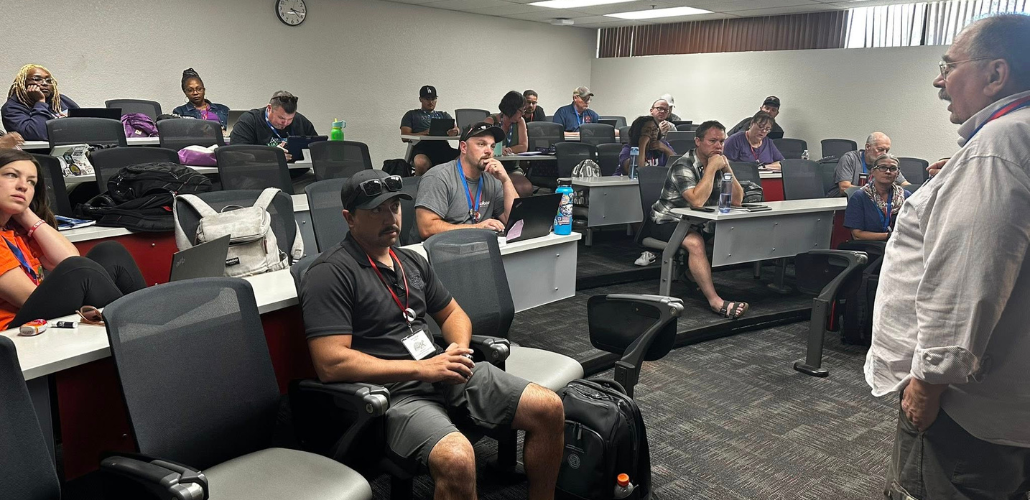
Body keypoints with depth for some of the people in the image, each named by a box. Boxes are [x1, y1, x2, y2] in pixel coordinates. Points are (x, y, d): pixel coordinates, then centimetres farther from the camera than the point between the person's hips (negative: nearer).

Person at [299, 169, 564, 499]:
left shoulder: (412, 261, 15)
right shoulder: (331, 273, -10)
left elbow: (452, 313, 24)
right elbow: (331, 364, -19)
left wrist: (458, 351, -1)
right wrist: (422, 369, -18)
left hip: (445, 373, 8)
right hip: (393, 390, -7)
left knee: (549, 409, -4)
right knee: (457, 459, -36)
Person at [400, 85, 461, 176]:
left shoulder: (444, 115, 32)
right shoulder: (411, 115, 24)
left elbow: (458, 130, 15)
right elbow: (405, 136, 9)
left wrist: (455, 131, -13)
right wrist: (424, 133, -10)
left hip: (443, 146, 2)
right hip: (422, 147, -2)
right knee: (421, 163, -42)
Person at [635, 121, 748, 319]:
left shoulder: (719, 164, 5)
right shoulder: (683, 166, -18)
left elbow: (737, 200, 0)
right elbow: (697, 200, -33)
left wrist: (727, 169, -11)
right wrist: (711, 168, -26)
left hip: (698, 223, 8)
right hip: (668, 221, -8)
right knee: (695, 242, -36)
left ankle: (694, 272, -2)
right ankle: (715, 302, -40)